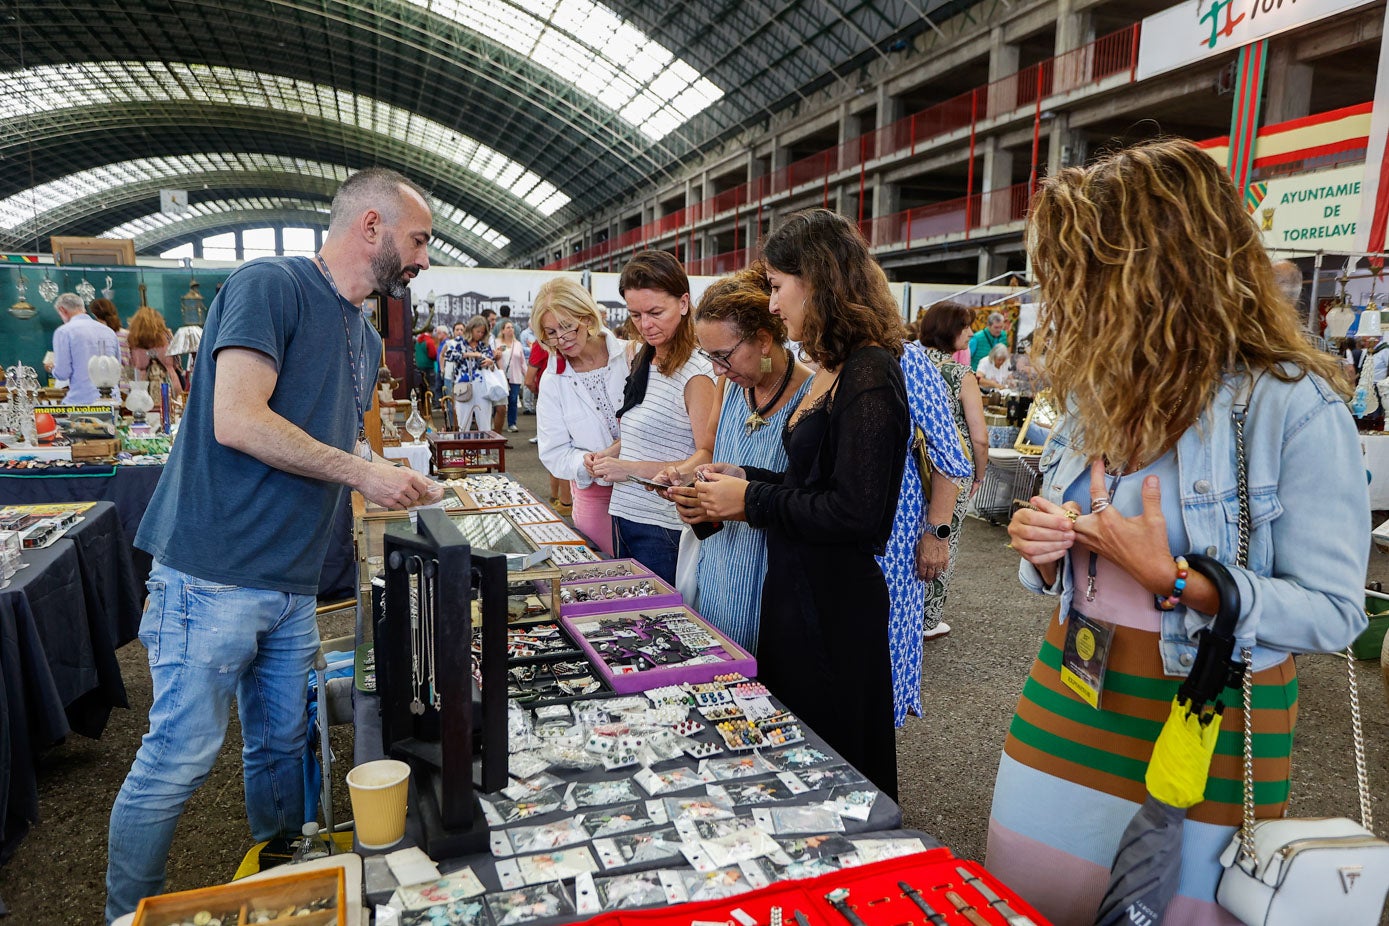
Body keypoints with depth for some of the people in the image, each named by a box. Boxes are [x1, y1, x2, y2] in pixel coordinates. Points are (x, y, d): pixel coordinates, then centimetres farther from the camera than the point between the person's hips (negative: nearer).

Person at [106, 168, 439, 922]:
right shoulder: (270, 285, -11)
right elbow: (238, 420, -21)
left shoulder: (365, 337, 16)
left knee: (281, 747, 17)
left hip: (294, 584, 8)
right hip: (216, 575, -8)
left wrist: (395, 483, 6)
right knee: (178, 759, 4)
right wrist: (363, 472, -14)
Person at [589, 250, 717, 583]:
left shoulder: (695, 373, -14)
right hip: (623, 516, 8)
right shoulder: (643, 363, 11)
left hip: (662, 527, -8)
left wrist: (633, 468, -22)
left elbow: (707, 459, -18)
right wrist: (608, 454, 2)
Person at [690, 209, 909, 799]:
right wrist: (748, 480, 3)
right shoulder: (833, 369, 9)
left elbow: (854, 512, -25)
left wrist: (751, 501, -16)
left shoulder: (868, 375, -20)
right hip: (797, 587, 9)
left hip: (835, 602, -9)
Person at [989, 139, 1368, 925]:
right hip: (1072, 697, 6)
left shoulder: (1295, 409, -16)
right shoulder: (1098, 395, 4)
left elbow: (1333, 615, -14)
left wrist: (1174, 581, -25)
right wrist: (1043, 552, -8)